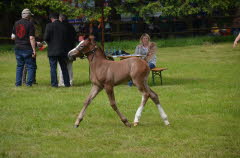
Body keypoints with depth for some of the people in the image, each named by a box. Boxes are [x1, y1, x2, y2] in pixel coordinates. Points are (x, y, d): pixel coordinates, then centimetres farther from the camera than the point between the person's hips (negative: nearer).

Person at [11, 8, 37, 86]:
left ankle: (18, 83, 11)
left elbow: (13, 37, 9)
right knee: (31, 66, 3)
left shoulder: (16, 23, 7)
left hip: (18, 48, 6)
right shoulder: (30, 24, -10)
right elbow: (31, 38, -15)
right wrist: (34, 50, -14)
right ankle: (29, 82, -2)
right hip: (27, 49, -6)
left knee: (19, 66, 14)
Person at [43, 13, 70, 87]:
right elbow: (66, 37, 4)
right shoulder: (64, 26, 4)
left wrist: (48, 42, 7)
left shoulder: (49, 26, -9)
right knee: (64, 67, 12)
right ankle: (67, 83, 14)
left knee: (53, 67, 1)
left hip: (52, 50, -4)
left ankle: (54, 83, -2)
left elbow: (45, 38, -12)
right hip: (62, 50, 4)